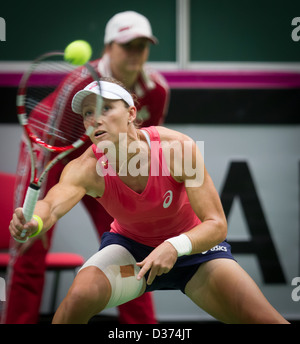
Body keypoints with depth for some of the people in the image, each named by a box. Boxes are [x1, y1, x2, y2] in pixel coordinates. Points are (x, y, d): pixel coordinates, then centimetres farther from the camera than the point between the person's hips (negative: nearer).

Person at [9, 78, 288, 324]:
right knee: (80, 296, -30)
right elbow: (53, 205, -45)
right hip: (129, 246, 1)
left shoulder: (178, 148, -28)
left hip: (191, 245, 0)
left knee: (264, 320, -19)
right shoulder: (86, 168, -25)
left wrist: (176, 246, -46)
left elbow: (216, 225, -27)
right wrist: (33, 221, -69)